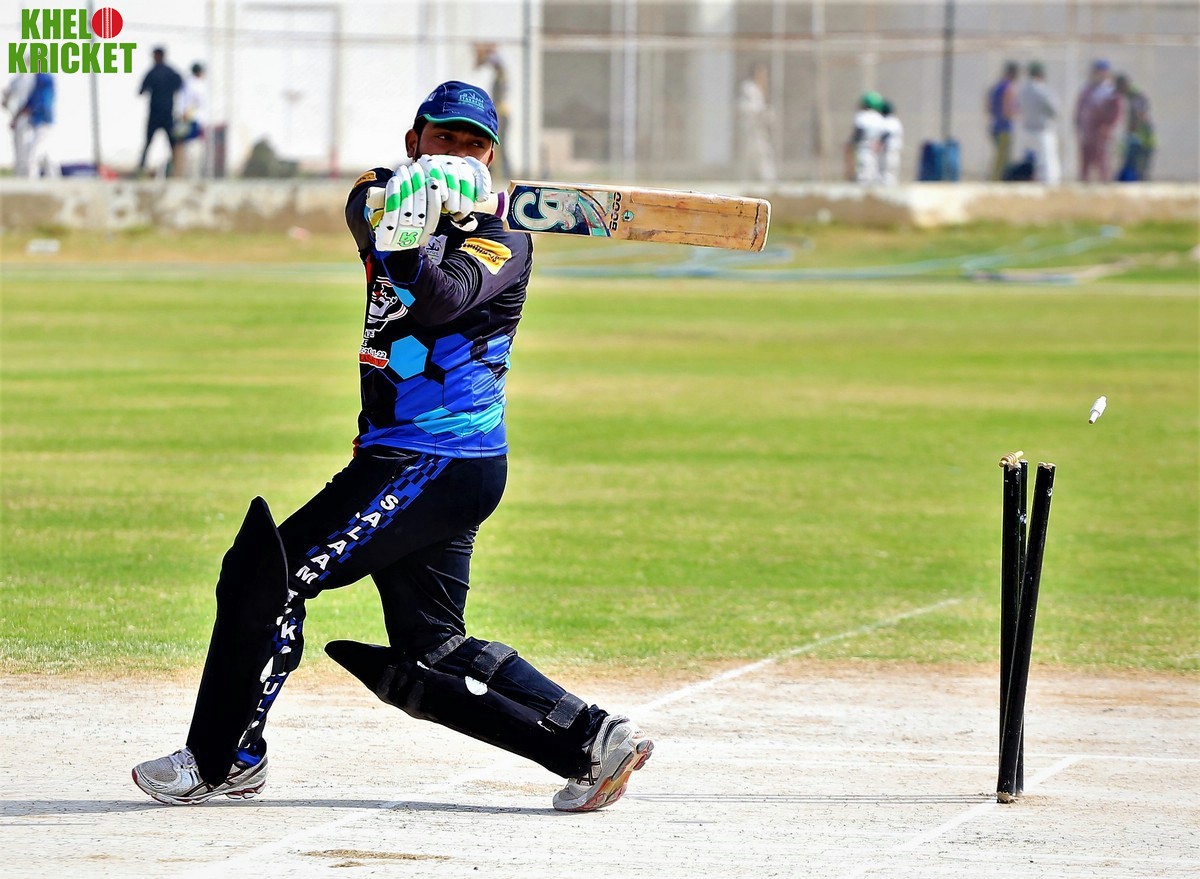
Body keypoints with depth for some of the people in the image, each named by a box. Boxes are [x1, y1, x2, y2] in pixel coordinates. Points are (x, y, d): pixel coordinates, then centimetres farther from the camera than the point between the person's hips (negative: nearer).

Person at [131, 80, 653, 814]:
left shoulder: (501, 241, -9)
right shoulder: (388, 195, 12)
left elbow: (440, 301, -27)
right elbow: (364, 210, -11)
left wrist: (410, 246, -47)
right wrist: (396, 211, -32)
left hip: (440, 464, -9)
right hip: (405, 458, 9)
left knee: (270, 570, -11)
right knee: (427, 660, 11)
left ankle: (223, 759, -2)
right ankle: (591, 740, 9)